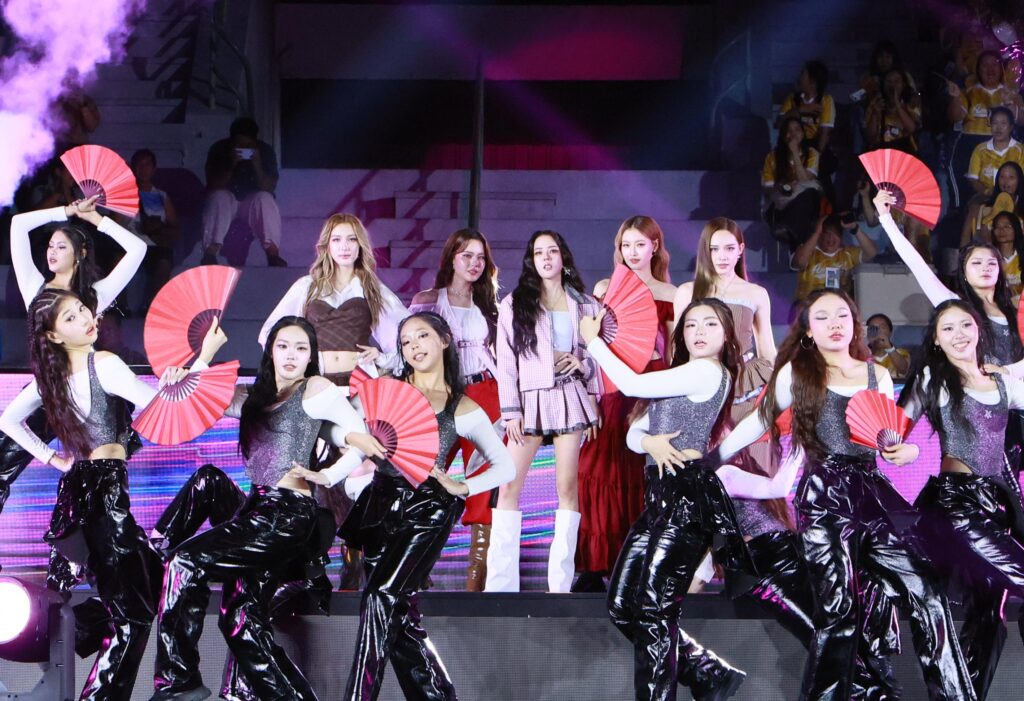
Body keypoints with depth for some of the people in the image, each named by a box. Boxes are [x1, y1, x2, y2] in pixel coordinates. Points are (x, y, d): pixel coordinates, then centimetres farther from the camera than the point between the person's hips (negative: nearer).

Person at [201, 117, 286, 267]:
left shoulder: (265, 151, -6)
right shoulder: (219, 150, -8)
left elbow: (270, 188, -14)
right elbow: (214, 187, -16)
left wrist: (258, 167, -30)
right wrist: (231, 166, -29)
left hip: (252, 205, 1)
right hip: (225, 203, -1)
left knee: (265, 198, -31)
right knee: (219, 197, -34)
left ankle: (273, 254, -42)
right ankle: (210, 253, -45)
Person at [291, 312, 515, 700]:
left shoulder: (463, 409, 7)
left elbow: (505, 467, 12)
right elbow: (361, 446, 2)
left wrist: (462, 488, -2)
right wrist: (326, 476, -13)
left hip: (425, 512, -3)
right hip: (381, 505, 3)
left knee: (382, 598, -17)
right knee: (401, 614, 3)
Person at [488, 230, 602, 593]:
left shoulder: (584, 304, 12)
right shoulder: (514, 304, 6)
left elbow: (596, 353, 19)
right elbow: (506, 361, 2)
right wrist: (510, 411, -4)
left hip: (570, 397, 1)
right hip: (530, 399, -1)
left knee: (567, 486, -2)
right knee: (509, 485, -7)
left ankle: (561, 581, 0)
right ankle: (500, 582, -6)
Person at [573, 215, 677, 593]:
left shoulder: (669, 295, 10)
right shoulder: (605, 288, 12)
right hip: (611, 386, 0)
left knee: (644, 474, -4)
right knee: (600, 470, -7)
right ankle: (595, 566, -6)